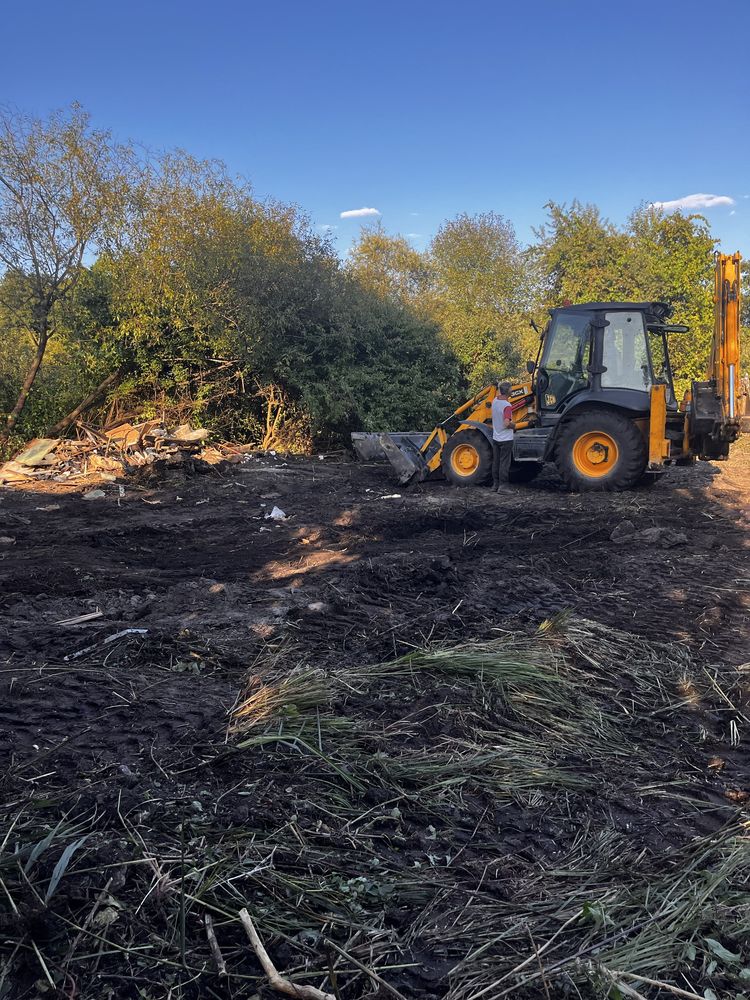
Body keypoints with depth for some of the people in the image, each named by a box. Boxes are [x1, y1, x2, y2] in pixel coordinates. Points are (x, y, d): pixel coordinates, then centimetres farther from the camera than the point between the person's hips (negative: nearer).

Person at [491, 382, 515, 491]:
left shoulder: (495, 401, -1)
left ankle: (495, 484, 19)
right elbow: (507, 423, -29)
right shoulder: (506, 405, -22)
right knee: (504, 464, -1)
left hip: (495, 438, 7)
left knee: (496, 462, 13)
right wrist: (513, 425, -11)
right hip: (506, 439, -7)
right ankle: (502, 486, 1)